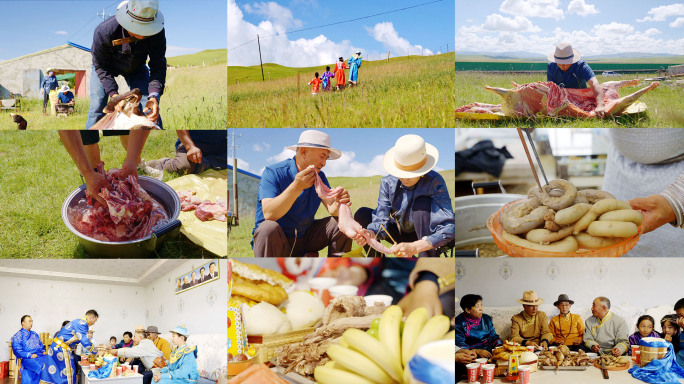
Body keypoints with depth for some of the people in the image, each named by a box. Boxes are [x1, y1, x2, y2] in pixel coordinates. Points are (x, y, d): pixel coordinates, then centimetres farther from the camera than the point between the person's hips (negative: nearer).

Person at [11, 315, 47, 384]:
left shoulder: (34, 334, 27)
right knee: (40, 366, -37)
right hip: (27, 358, -6)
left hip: (39, 355, 6)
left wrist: (43, 351, 8)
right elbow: (17, 350, -5)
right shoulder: (18, 335, 6)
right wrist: (30, 355, -16)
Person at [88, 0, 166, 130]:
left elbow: (158, 66, -28)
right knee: (98, 106, -12)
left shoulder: (157, 32, -34)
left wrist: (154, 95, -43)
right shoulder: (104, 31, -39)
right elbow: (101, 66, -25)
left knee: (148, 106, -13)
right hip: (106, 66, -1)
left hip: (136, 67, 2)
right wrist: (113, 94, -36)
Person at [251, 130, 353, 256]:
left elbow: (331, 208, -5)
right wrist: (296, 187, -39)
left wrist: (338, 204, -30)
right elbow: (268, 214, -28)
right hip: (276, 241, -6)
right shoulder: (273, 173, -14)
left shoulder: (319, 176, 6)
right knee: (269, 228, -37)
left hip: (305, 238, 6)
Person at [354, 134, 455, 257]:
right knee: (362, 214, -13)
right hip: (401, 233, 4)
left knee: (422, 203, -32)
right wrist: (371, 233, -42)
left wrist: (414, 247, -50)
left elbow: (449, 228, -36)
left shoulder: (435, 182, -26)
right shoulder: (388, 183, -13)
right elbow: (381, 219, -16)